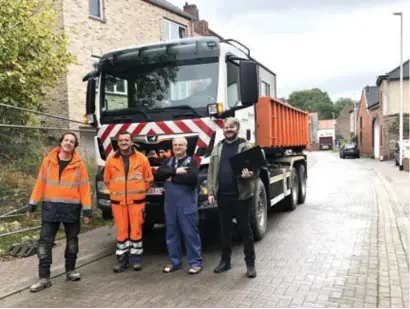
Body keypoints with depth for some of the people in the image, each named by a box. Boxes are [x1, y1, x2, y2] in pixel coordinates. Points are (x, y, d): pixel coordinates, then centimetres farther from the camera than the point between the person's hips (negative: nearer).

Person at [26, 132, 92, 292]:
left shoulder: (78, 164, -4)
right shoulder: (48, 161, 0)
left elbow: (84, 188, -3)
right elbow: (40, 182, 4)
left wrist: (87, 210, -7)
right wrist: (32, 204, 3)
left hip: (72, 208, 0)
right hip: (50, 207, 0)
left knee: (72, 240, 12)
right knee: (45, 241, -3)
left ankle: (70, 270, 29)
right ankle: (44, 278, 4)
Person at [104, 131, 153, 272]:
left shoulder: (141, 158, 0)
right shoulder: (111, 159, 2)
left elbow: (149, 179, 8)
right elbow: (107, 179, 14)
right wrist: (116, 192, 13)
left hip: (136, 201, -1)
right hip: (118, 202, 1)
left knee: (136, 230, 3)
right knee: (121, 231, 5)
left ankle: (136, 259, 15)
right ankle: (122, 259, 15)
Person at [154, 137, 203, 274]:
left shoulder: (191, 162, -1)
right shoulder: (168, 162, 15)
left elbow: (192, 178, -20)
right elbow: (158, 174, -3)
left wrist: (172, 178, -10)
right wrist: (175, 171, -15)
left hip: (187, 204, -5)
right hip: (170, 203, 5)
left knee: (190, 233, -1)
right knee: (171, 234, 11)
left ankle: (196, 263, 7)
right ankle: (174, 262, 22)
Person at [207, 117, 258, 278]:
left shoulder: (245, 147, 0)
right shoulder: (217, 148, 11)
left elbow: (255, 168, -5)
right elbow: (211, 171, 8)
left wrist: (249, 175, -28)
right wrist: (210, 192, 0)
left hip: (241, 195, -4)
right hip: (223, 195, 4)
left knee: (245, 229, 4)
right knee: (224, 229, 13)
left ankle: (250, 263, 13)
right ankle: (225, 260, 26)